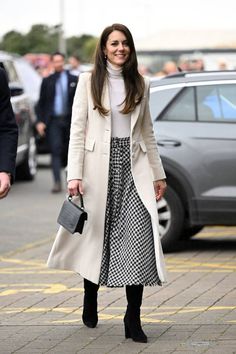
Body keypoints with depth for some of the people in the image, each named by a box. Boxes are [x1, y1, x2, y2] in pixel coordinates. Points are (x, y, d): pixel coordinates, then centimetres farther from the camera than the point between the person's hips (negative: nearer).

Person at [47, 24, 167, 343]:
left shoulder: (140, 84, 12)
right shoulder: (88, 82, 3)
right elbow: (77, 130, -2)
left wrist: (158, 173, 14)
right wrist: (74, 175, -10)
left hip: (133, 165, 2)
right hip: (100, 165, -2)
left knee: (141, 233, -13)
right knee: (97, 233, 6)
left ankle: (133, 318, -11)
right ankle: (90, 300, 30)